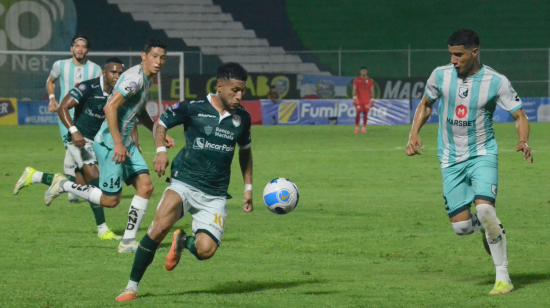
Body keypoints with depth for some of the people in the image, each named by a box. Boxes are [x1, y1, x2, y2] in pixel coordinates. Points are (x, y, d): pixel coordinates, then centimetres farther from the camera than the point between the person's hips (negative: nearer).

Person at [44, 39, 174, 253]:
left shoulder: (147, 80, 13)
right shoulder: (135, 78, -19)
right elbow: (110, 107, -28)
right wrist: (118, 143, -28)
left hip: (124, 142, 10)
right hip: (109, 142, -10)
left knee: (145, 186, 0)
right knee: (110, 199, -6)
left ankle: (128, 242, 4)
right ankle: (63, 185, 12)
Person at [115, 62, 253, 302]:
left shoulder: (242, 118, 7)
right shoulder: (193, 109, -5)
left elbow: (245, 150, 24)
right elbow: (161, 123, 8)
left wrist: (248, 187, 21)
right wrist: (160, 151, -10)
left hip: (214, 195, 3)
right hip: (184, 183, -3)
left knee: (206, 250, -17)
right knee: (160, 227, -30)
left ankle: (183, 242, 23)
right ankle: (132, 287, -14)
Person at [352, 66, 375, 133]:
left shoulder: (370, 80, 8)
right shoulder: (357, 80, 3)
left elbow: (372, 90, 9)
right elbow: (354, 89, 0)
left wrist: (372, 100, 4)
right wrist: (354, 98, -10)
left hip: (367, 100, 1)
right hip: (359, 99, -1)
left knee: (365, 114, 0)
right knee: (358, 113, -5)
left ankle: (364, 128, 4)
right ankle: (357, 128, 1)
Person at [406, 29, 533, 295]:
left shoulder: (496, 82, -10)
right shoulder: (440, 76, -2)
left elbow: (519, 116, -5)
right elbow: (425, 104, 16)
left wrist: (523, 141, -25)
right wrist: (414, 133, 2)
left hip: (482, 155, -3)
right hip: (451, 160, 3)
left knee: (484, 210, -26)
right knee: (460, 226, -5)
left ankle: (503, 277, -12)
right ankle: (489, 228, 33)